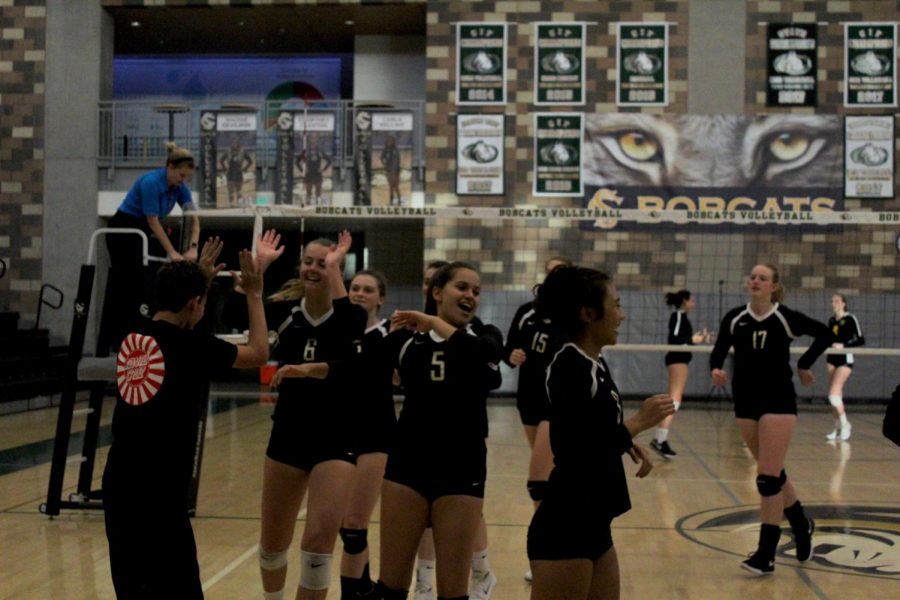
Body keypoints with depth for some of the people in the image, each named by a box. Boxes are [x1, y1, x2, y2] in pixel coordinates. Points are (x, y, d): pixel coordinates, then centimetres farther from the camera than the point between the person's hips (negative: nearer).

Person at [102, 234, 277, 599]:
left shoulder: (132, 339, 9)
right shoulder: (193, 345, -9)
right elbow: (259, 354, 7)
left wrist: (197, 277, 38)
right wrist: (254, 295, 17)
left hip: (119, 484, 8)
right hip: (157, 491, -7)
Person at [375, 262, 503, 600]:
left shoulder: (485, 336, 3)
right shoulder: (407, 337, 4)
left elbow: (483, 353, -21)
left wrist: (434, 322, -16)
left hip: (462, 469, 0)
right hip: (407, 464, 1)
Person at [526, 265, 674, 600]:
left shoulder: (595, 364, 9)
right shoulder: (569, 368, -17)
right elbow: (572, 452, -23)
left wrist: (629, 443, 5)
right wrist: (638, 422, -16)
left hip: (592, 525, 9)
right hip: (564, 528, -9)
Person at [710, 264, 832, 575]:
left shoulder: (786, 318, -6)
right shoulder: (734, 318, 0)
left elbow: (825, 334, 5)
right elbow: (719, 352, 1)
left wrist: (804, 365, 1)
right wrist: (716, 369, -20)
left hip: (778, 400, -4)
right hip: (745, 401, 4)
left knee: (768, 476, -8)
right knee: (772, 473, 15)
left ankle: (766, 553, 0)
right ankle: (802, 526, 38)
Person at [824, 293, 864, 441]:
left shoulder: (850, 319, -8)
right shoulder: (831, 320, 11)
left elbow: (861, 340, -10)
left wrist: (843, 345, -20)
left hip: (845, 359, -7)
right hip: (832, 358, 7)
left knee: (834, 394, -15)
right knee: (834, 396, 7)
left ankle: (845, 425, 0)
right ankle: (838, 428, 14)